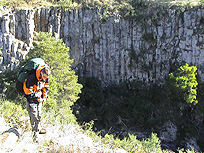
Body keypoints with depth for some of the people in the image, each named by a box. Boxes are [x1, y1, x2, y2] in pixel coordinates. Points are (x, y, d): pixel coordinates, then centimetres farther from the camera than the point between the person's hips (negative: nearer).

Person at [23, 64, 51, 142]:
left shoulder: (45, 78, -8)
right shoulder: (31, 78, -29)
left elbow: (46, 87, 10)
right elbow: (28, 91, -22)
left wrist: (44, 97, 2)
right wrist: (37, 98, -17)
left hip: (39, 98, 7)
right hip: (31, 98, -6)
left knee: (39, 114, 17)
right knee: (34, 115, -7)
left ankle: (38, 128, 35)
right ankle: (35, 132, 1)